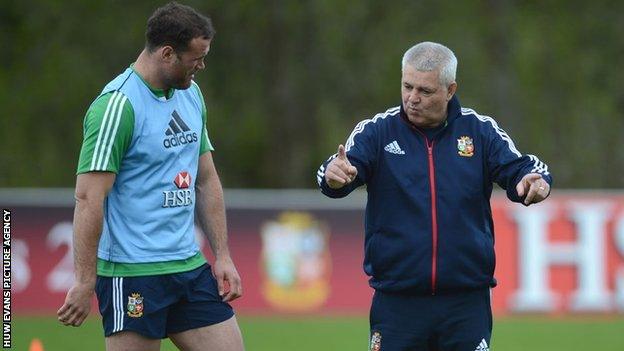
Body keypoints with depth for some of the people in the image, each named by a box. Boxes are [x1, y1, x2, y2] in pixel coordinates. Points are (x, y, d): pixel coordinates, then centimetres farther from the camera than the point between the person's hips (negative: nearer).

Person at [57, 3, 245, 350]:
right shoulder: (118, 105, -15)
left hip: (189, 266, 8)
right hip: (132, 273, -8)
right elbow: (89, 198, -17)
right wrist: (85, 282, -19)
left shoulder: (191, 94, 12)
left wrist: (223, 255, 14)